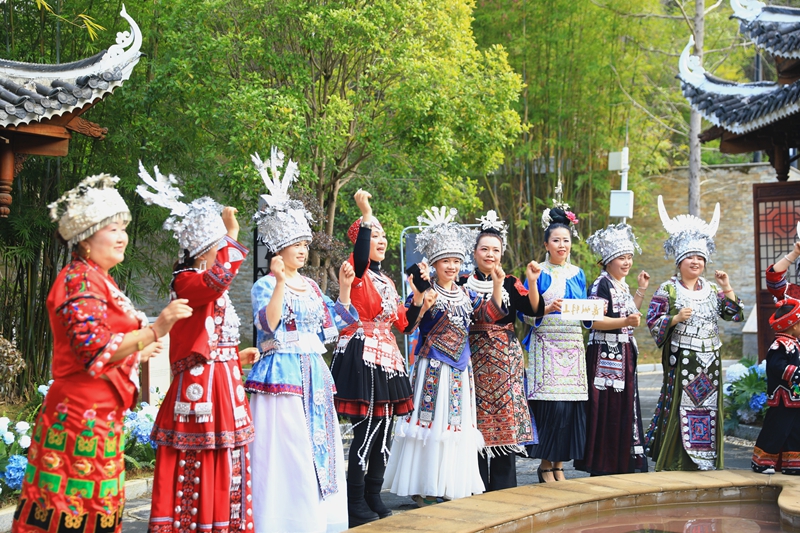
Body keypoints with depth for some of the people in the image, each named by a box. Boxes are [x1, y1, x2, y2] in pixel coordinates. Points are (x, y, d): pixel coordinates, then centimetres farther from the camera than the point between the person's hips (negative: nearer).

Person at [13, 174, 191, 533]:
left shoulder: (97, 279, 19)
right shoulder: (80, 280, -13)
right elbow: (93, 349, -26)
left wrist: (138, 352, 26)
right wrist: (153, 332, -31)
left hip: (102, 417, 10)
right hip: (83, 418, -10)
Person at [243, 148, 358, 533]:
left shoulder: (311, 286, 15)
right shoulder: (265, 286, -5)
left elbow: (330, 328, 18)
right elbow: (269, 325, -21)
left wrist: (344, 290, 11)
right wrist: (280, 283, -31)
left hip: (315, 376, 7)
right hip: (282, 375, -7)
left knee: (319, 448, 9)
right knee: (287, 454, -8)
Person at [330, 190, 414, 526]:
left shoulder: (386, 280, 18)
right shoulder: (357, 273, -7)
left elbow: (399, 321, 19)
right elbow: (360, 257, -32)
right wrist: (365, 215, -35)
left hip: (386, 357, 8)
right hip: (362, 356, -8)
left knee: (384, 431, 9)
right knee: (366, 431, -8)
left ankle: (373, 498, 19)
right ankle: (356, 505, 0)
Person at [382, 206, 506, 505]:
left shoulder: (466, 295, 12)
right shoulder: (425, 293, -8)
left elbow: (489, 314, 14)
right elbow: (408, 325, -16)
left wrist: (497, 286, 4)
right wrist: (419, 301, -31)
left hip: (461, 368, 6)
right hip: (433, 368, -6)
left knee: (459, 423, 8)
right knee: (432, 421, -5)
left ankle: (452, 486, 17)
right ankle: (422, 489, 3)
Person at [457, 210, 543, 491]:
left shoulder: (510, 284, 6)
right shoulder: (463, 283, 7)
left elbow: (535, 310, -5)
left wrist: (532, 283, -19)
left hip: (506, 359, 0)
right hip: (474, 358, 0)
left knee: (506, 416, 1)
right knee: (476, 419, 0)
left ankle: (503, 487, 10)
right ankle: (477, 486, 9)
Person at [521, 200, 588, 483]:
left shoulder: (578, 274, 15)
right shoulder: (537, 274, 1)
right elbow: (526, 314, -4)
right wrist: (548, 309, -20)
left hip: (573, 348, 4)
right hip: (545, 347, -4)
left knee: (571, 405, 0)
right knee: (551, 405, -10)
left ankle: (559, 464, 11)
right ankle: (546, 464, 3)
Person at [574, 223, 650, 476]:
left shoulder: (621, 285, 16)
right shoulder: (601, 285, -12)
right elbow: (594, 321, -20)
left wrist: (641, 289, 22)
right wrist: (626, 322, -29)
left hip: (624, 355, 9)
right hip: (605, 356, -9)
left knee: (624, 410, 11)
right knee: (606, 411, -7)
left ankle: (621, 463, 19)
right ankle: (602, 467, -1)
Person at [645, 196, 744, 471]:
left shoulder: (712, 290, 12)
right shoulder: (667, 290, -2)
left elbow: (736, 315, 9)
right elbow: (653, 322, -7)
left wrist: (727, 289, -1)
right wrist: (676, 318, -22)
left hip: (709, 361, 5)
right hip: (680, 361, -5)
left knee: (708, 408, 6)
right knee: (679, 407, -6)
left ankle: (705, 463, 15)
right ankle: (673, 464, 1)